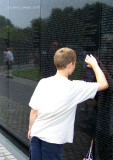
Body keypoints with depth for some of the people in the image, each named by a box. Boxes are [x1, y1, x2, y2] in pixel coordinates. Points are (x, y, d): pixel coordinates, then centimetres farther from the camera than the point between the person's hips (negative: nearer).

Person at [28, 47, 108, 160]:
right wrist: (94, 65, 9)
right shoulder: (74, 87, -13)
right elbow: (104, 84, -4)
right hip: (53, 140, -4)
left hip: (36, 135, 4)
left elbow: (33, 111, 3)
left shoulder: (43, 82, -2)